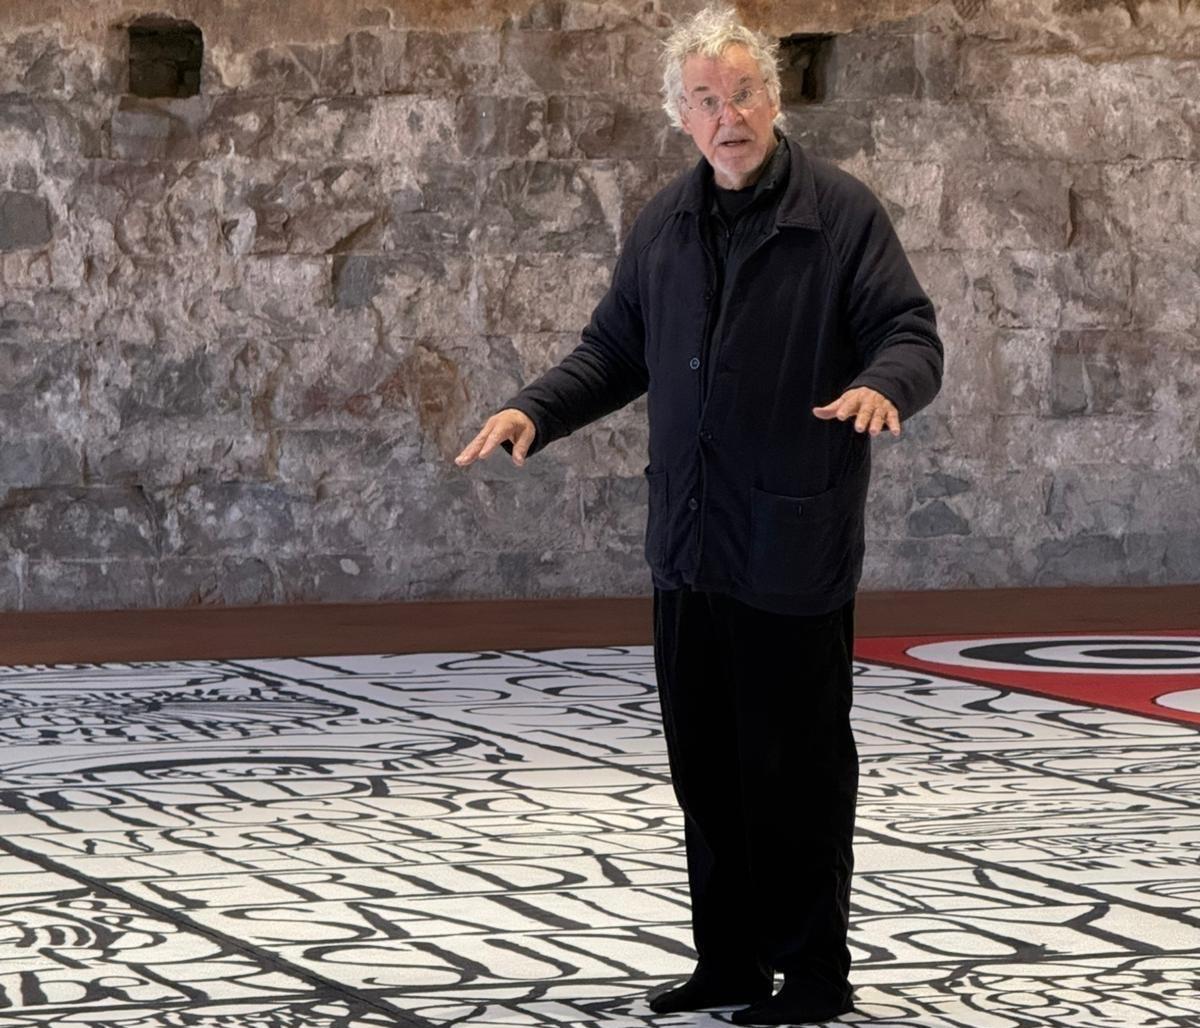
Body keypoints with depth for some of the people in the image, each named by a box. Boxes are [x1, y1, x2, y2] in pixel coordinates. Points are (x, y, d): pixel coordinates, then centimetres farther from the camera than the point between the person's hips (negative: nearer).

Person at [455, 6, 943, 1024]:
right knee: (705, 762, 10)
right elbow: (615, 350, 19)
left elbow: (913, 334, -10)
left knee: (797, 767, 0)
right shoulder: (665, 225, 12)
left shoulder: (840, 211, -6)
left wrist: (880, 385, -32)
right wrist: (535, 410, 4)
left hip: (795, 547, -6)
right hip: (691, 545, 6)